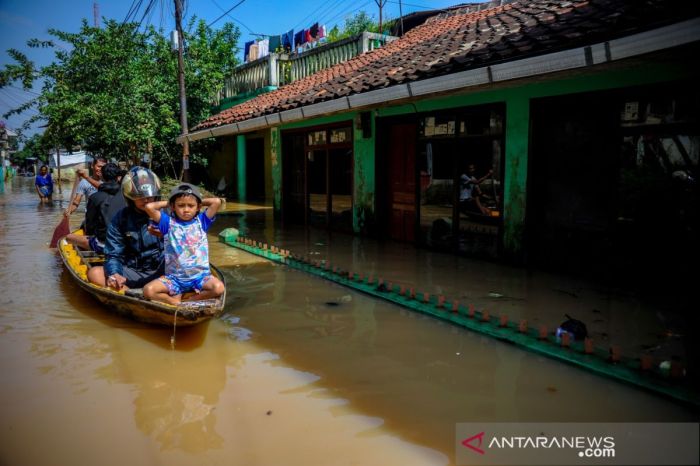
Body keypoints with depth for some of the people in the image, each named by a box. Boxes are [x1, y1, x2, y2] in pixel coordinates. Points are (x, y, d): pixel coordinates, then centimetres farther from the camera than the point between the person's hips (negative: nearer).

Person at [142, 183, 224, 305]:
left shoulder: (201, 221, 4)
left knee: (219, 288, -29)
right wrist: (167, 203, 5)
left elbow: (217, 202, -7)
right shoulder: (169, 223, 3)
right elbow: (149, 207, -10)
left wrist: (201, 202, 8)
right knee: (148, 291, -22)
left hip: (200, 275, 0)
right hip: (174, 277, 0)